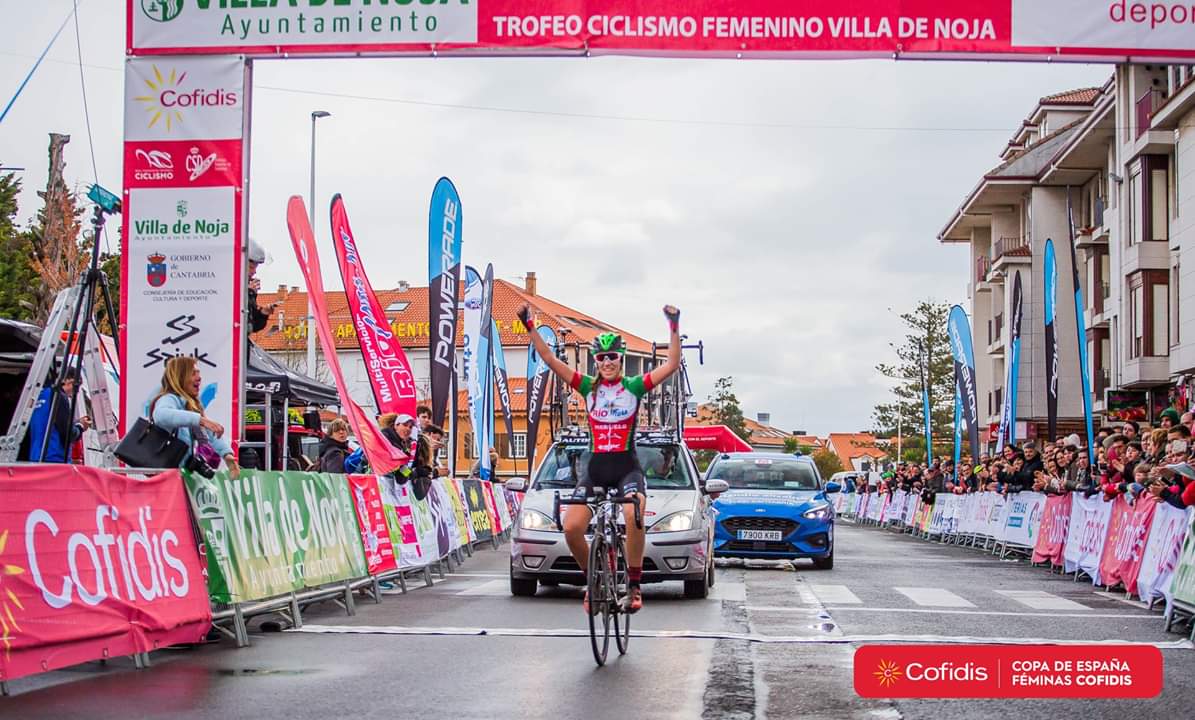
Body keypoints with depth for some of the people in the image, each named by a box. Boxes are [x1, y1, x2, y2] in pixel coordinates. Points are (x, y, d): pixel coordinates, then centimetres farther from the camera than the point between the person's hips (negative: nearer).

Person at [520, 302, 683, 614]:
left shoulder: (634, 386, 3)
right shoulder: (588, 387, 7)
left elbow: (673, 364, -7)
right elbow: (550, 359, 2)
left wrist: (674, 327, -17)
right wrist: (530, 327, -7)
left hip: (627, 465, -2)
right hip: (596, 467, 2)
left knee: (634, 516, -33)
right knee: (571, 528, -16)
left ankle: (634, 582, -16)